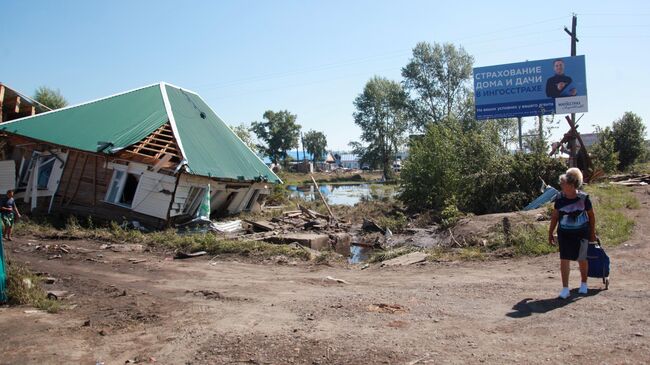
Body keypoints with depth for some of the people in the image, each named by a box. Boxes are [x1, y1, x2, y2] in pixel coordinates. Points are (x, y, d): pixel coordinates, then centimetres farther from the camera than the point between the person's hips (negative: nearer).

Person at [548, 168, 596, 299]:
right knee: (564, 260, -3)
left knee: (582, 259, 11)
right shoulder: (559, 198, -5)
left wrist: (592, 233, 7)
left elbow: (591, 215, 2)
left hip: (581, 233, -2)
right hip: (564, 233, 2)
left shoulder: (583, 198, -12)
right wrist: (550, 233, 6)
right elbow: (555, 216, 5)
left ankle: (583, 284, 35)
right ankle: (565, 288, 5)